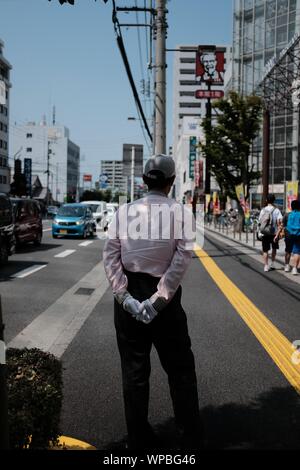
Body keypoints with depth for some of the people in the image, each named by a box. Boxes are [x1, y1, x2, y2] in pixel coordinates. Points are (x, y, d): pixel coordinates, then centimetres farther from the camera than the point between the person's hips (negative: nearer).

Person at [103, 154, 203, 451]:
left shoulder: (124, 211, 0)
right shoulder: (178, 210, -6)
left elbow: (110, 255, -7)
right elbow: (183, 257, -16)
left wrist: (125, 297, -11)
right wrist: (159, 299, -16)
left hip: (129, 295, 2)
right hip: (164, 296, -2)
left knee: (134, 371, 13)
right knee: (180, 371, 12)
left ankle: (139, 440, 24)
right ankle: (190, 441, 21)